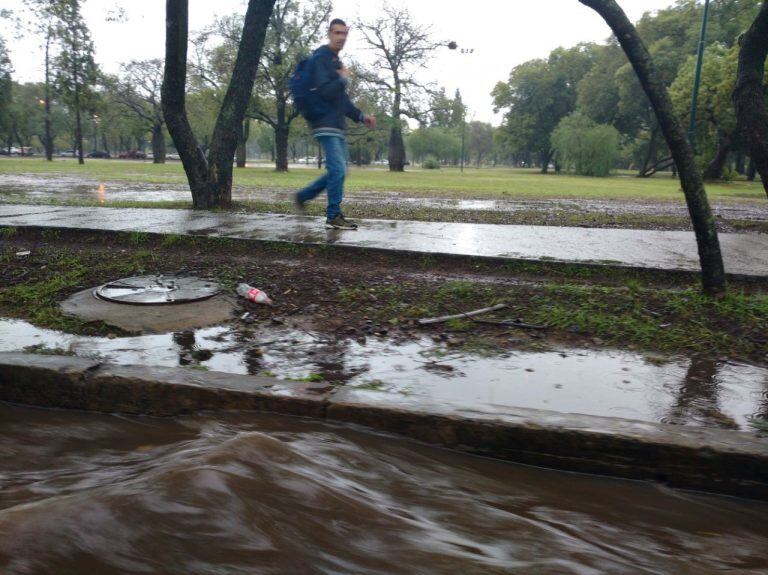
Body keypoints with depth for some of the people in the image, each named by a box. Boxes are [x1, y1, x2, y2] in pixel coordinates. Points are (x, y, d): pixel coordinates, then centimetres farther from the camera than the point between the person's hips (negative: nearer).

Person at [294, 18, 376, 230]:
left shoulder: (336, 62, 21)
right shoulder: (320, 58, -8)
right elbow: (324, 92, -22)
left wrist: (361, 117, 18)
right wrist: (344, 78, -8)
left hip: (338, 125, 9)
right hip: (326, 124, -9)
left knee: (337, 170, 11)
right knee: (338, 170, -13)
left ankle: (303, 196, 22)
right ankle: (333, 217, -6)